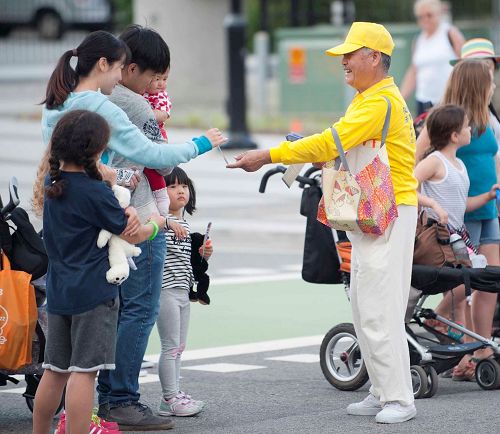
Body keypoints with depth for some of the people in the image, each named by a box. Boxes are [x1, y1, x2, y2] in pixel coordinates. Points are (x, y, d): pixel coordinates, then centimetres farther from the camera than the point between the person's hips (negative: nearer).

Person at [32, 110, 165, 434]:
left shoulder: (53, 183, 9)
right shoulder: (95, 192, -13)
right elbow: (134, 235, -5)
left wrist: (124, 209, 9)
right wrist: (157, 221, 16)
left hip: (58, 293, 8)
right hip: (94, 293, -8)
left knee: (55, 370, 14)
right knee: (84, 371, -8)